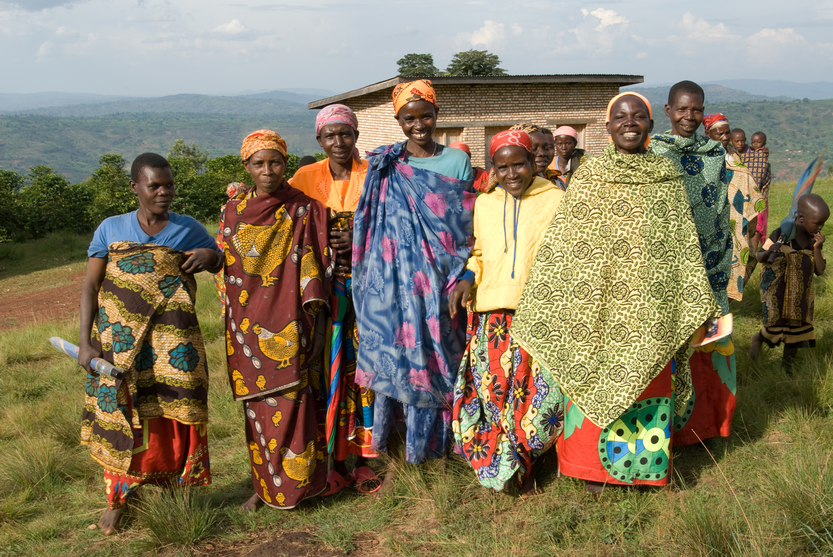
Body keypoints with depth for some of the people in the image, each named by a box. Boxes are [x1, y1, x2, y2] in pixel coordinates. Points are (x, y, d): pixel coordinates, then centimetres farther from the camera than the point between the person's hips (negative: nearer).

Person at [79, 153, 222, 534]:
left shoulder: (188, 229, 7)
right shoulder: (111, 228, 5)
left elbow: (222, 263, 20)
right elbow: (90, 287, 3)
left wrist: (209, 255, -5)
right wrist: (85, 342, -5)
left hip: (173, 345, 0)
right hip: (119, 343, 0)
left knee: (173, 416, 2)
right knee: (121, 417, 5)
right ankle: (117, 499, 21)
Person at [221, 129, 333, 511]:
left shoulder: (304, 210, -3)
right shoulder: (234, 211, 7)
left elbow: (314, 271, -4)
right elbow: (225, 268, 13)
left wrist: (318, 326, -9)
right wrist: (231, 327, 10)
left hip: (289, 329, -3)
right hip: (247, 330, 3)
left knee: (291, 406, -2)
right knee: (256, 409, 10)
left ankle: (296, 485, 13)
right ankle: (263, 484, 24)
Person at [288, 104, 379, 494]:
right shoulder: (305, 178, 8)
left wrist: (358, 241, -13)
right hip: (322, 284, 1)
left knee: (362, 365, 0)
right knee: (327, 366, -2)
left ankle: (361, 456, 12)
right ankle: (334, 460, 8)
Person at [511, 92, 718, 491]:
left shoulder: (668, 178, 4)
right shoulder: (588, 177, 0)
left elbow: (685, 245, 9)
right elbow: (559, 246, 0)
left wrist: (697, 305, 9)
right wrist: (537, 308, -3)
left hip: (649, 310, 1)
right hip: (598, 306, -1)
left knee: (648, 382, 9)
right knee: (594, 380, 5)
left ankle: (645, 463, 27)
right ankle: (593, 465, 23)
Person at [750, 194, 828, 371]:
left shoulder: (814, 240, -2)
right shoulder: (781, 235, -16)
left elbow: (820, 271, -4)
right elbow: (760, 257, -8)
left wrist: (817, 248, -17)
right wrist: (769, 252, -31)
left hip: (800, 294, 4)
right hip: (776, 291, -4)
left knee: (797, 327, 10)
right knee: (775, 328, -2)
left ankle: (788, 364, 31)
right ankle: (759, 339, 33)